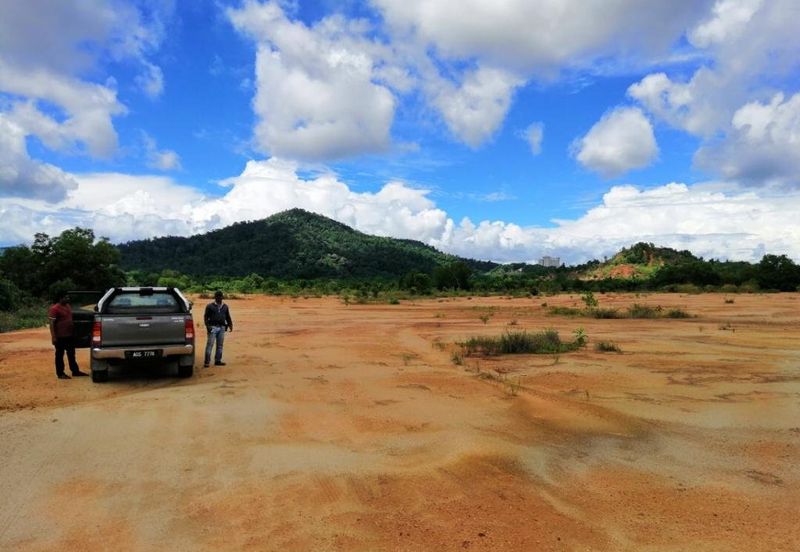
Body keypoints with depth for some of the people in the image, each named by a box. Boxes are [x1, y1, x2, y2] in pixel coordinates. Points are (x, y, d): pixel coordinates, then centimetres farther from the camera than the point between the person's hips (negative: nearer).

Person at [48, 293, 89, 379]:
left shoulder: (68, 306, 11)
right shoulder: (54, 309, -14)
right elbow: (51, 324, -16)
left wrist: (74, 331, 20)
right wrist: (53, 337, -20)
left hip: (70, 335, 8)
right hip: (60, 336, -8)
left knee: (71, 354, 15)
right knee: (60, 355, 3)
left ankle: (75, 371, 23)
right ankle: (60, 374, 11)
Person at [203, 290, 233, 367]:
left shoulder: (225, 307, 15)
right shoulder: (210, 306, 1)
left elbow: (228, 317, 18)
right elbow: (206, 317, -2)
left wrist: (230, 325, 5)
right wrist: (207, 325, -15)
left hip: (222, 328, 5)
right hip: (213, 327, -5)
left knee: (220, 345, 7)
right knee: (210, 345, -7)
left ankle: (218, 360, 15)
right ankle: (207, 362, -6)